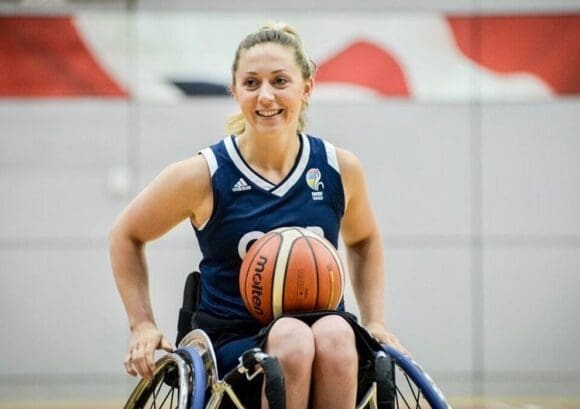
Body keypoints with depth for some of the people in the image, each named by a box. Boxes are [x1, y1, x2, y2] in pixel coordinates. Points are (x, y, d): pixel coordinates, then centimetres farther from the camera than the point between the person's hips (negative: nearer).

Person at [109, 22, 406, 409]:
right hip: (231, 347, -2)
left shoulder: (340, 169, 1)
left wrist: (375, 322, 12)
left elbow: (364, 241, 23)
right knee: (293, 337, -35)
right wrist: (143, 326, 4)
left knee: (336, 333, -34)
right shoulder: (202, 176, -6)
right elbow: (127, 236, 10)